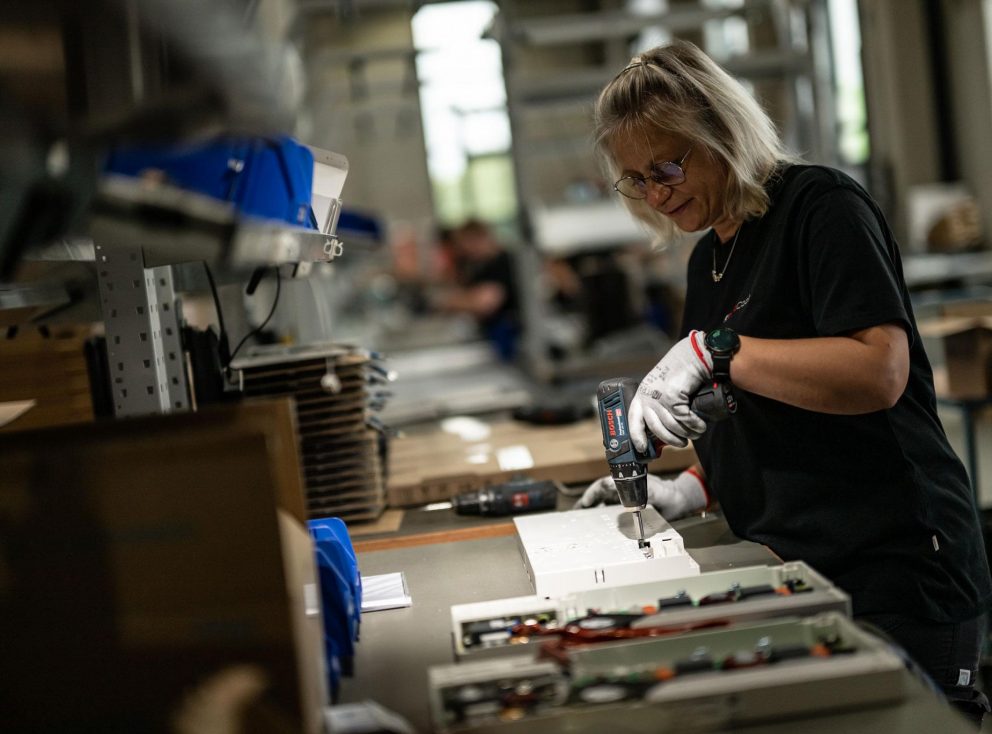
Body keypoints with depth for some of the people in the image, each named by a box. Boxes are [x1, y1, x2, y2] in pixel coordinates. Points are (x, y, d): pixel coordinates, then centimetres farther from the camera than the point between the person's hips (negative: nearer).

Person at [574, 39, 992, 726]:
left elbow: (880, 372, -24)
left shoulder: (820, 205, -10)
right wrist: (692, 488, 4)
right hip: (786, 572, 8)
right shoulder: (708, 258, 15)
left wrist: (714, 348, -25)